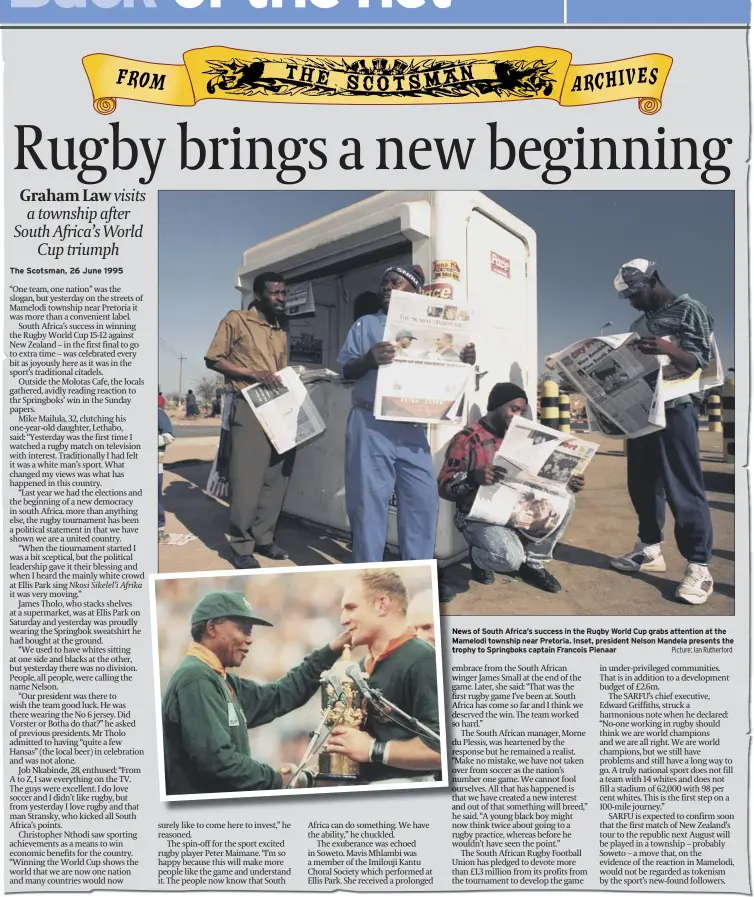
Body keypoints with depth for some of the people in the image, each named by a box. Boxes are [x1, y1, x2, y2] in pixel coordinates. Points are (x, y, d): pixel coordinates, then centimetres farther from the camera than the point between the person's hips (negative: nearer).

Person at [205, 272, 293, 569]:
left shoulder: (282, 330, 19)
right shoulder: (236, 320, 1)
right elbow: (213, 359, -4)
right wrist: (252, 373, -16)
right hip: (247, 408, -6)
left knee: (276, 477, 7)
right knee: (246, 479, -5)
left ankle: (264, 538, 19)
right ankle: (241, 547, 4)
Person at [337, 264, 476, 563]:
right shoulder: (366, 324, 11)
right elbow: (345, 369, 3)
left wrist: (465, 362, -5)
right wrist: (370, 359, -18)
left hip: (412, 428, 3)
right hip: (371, 425, -3)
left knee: (423, 500, 3)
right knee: (369, 501, -2)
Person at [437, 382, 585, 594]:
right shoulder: (467, 439, -11)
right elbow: (443, 487, -15)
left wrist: (566, 482, -7)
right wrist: (474, 477, -34)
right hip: (479, 515, -6)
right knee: (511, 558, -33)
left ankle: (533, 562, 1)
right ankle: (478, 556, 5)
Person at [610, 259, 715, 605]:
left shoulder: (690, 310, -1)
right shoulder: (639, 323, 18)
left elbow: (700, 362, -10)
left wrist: (668, 349, -27)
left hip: (675, 409, -7)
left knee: (683, 489, -7)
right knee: (642, 484, 10)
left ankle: (698, 567, -1)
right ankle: (650, 550, 22)